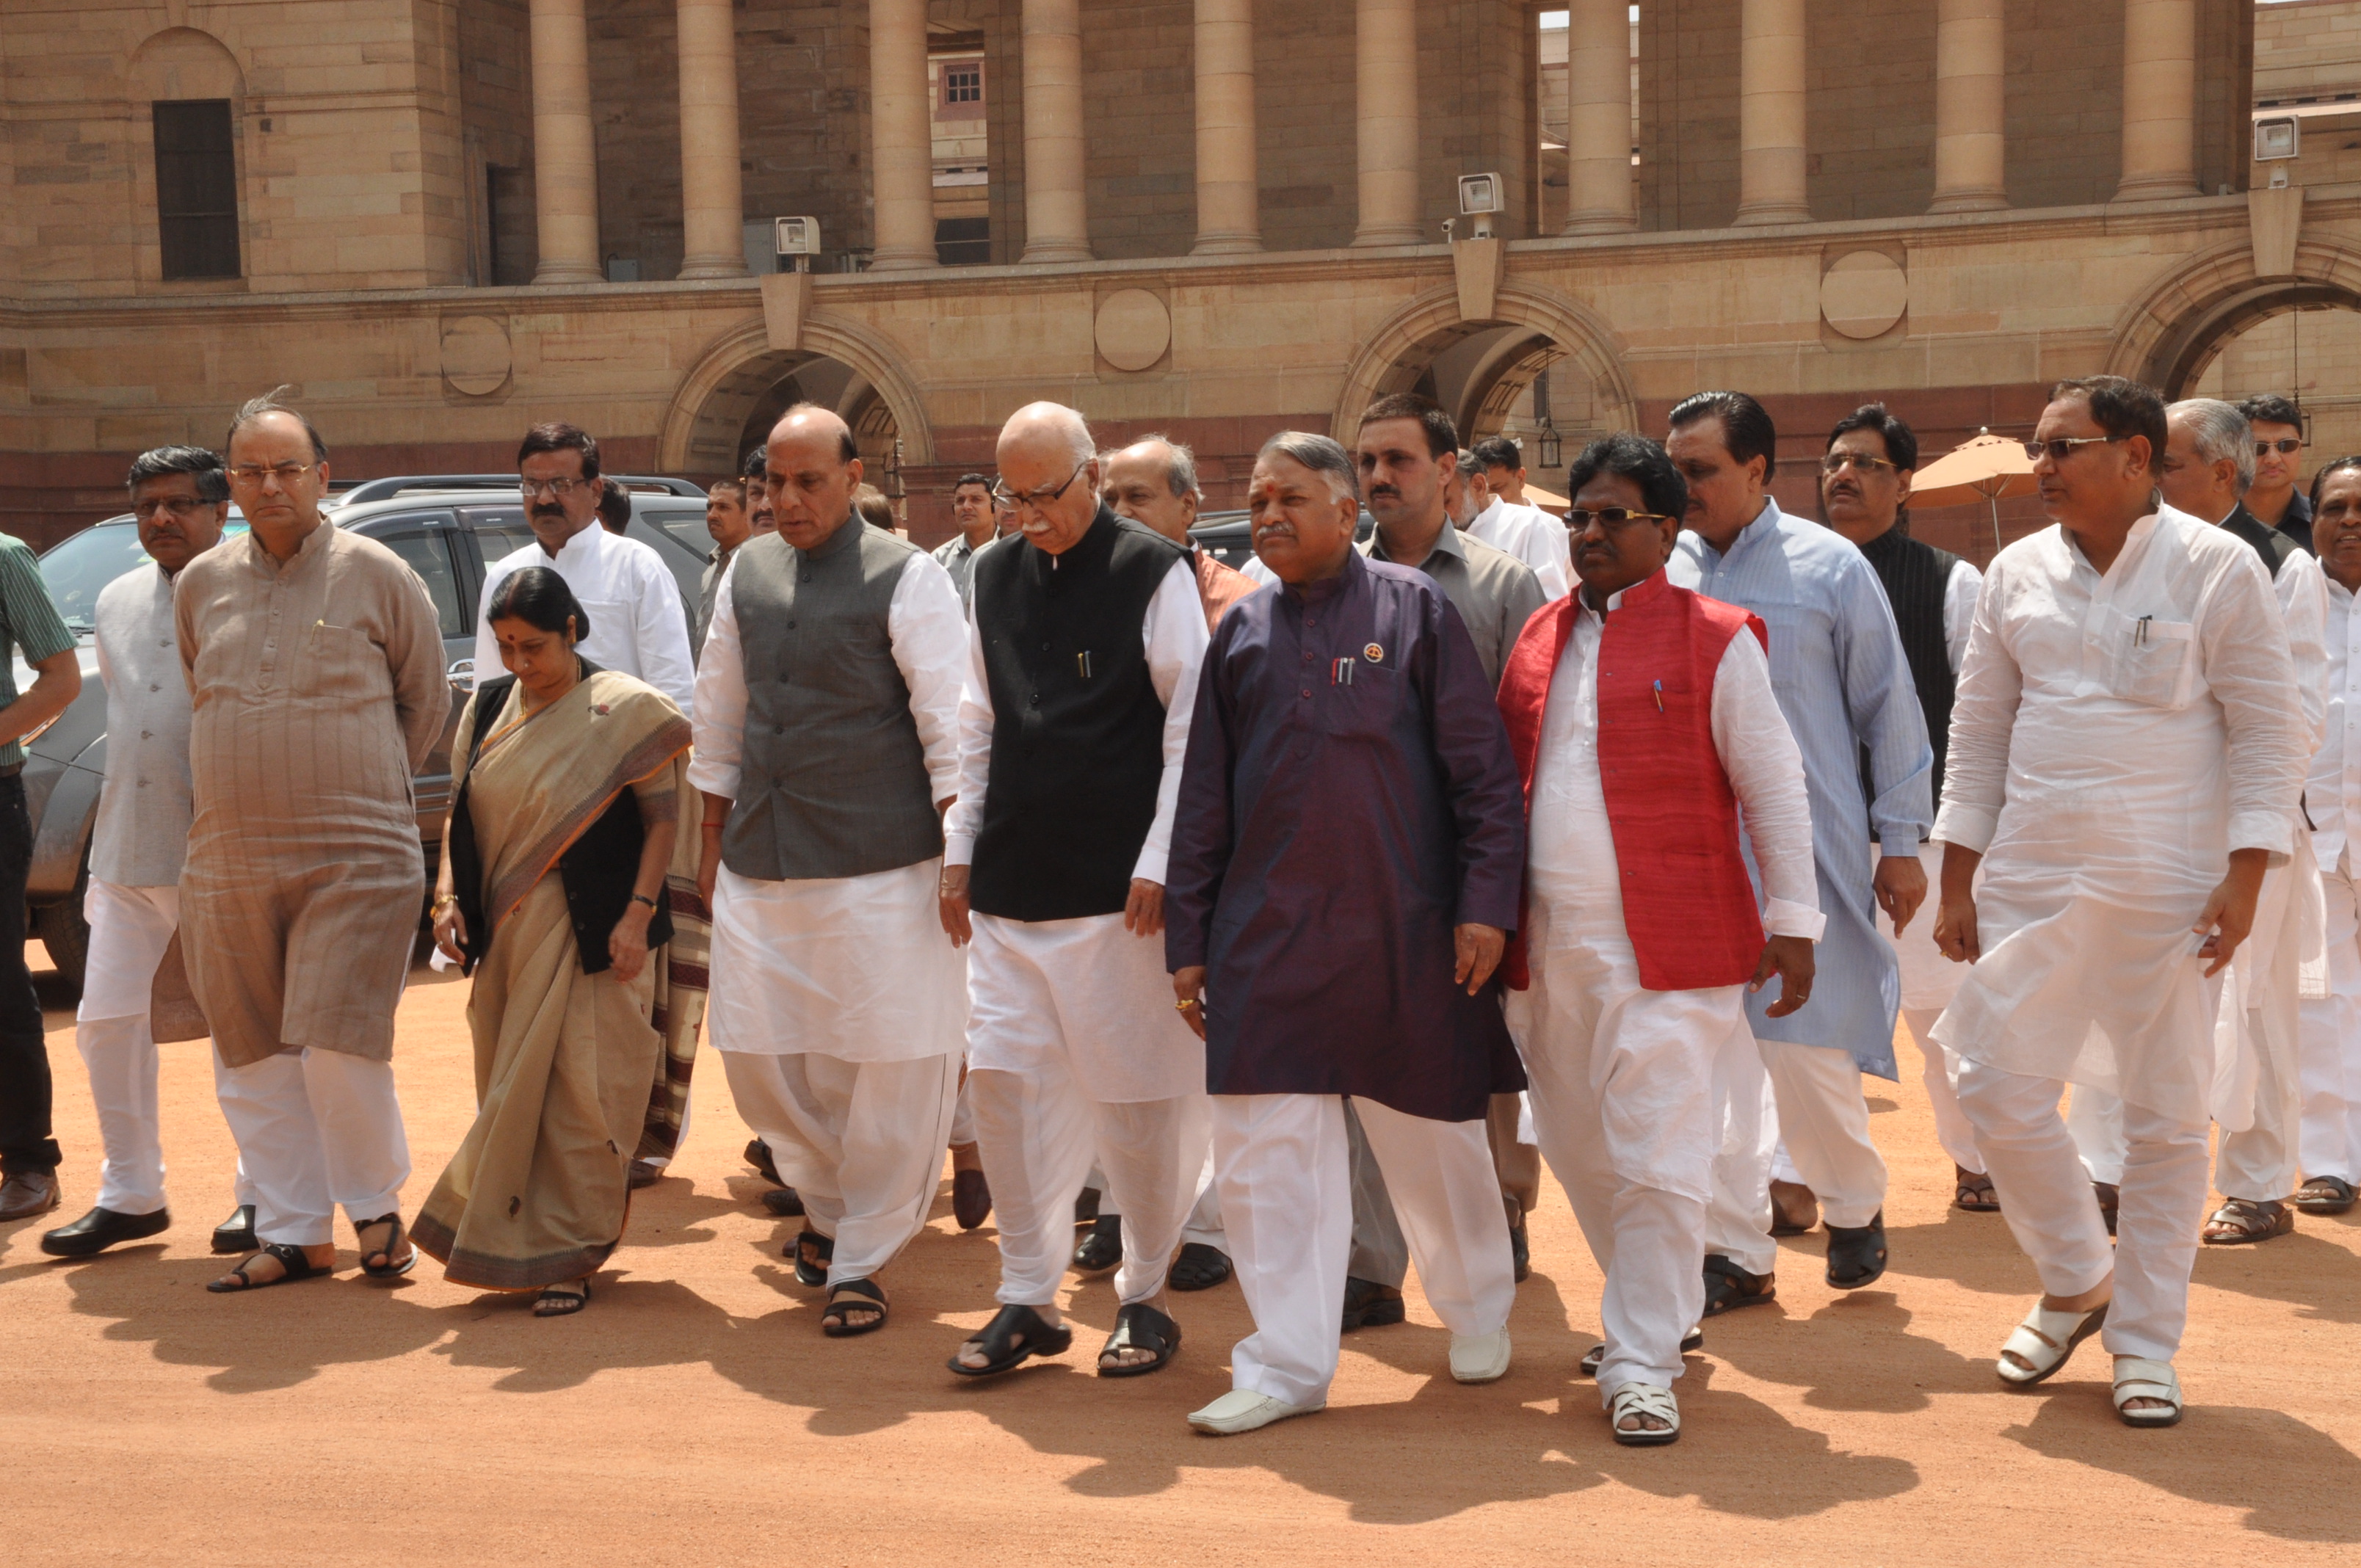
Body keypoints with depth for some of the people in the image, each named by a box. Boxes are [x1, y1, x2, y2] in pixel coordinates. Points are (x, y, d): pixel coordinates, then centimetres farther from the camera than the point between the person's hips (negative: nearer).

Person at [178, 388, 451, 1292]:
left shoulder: (376, 574, -2)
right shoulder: (201, 584, 10)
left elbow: (427, 701, 6)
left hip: (355, 859, -4)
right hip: (227, 864, 5)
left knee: (337, 1048, -10)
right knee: (252, 1058, 7)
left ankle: (375, 1209, 11)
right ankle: (292, 1233, 18)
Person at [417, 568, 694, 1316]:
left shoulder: (623, 710, -7)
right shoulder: (488, 706, 9)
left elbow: (662, 818, -7)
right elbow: (460, 811, 16)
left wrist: (638, 913, -15)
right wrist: (448, 896, 4)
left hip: (591, 936, -5)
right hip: (504, 933, 5)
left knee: (580, 1096, -4)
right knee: (511, 1095, 11)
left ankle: (566, 1259, 6)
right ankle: (511, 1243, 26)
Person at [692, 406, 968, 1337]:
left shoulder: (905, 577, -5)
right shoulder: (749, 572, 12)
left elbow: (949, 723, -7)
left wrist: (961, 856, -12)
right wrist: (713, 841, 19)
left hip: (879, 866, -5)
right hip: (759, 865, 5)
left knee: (893, 1065, -1)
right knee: (755, 1052, 8)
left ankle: (860, 1262, 15)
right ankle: (827, 1199, 35)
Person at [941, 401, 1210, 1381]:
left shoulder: (1154, 574, -5)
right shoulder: (995, 577, 11)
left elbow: (1190, 729, -6)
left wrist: (1158, 864, -11)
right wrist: (961, 850, 13)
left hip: (1118, 892, -5)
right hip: (1010, 885, 5)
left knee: (1137, 1094, 3)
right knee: (1004, 1078, 4)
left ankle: (1144, 1294, 19)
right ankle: (1028, 1296, 16)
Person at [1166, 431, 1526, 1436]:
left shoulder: (1415, 609, 0)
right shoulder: (1242, 635, 9)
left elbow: (1482, 769, -2)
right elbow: (1203, 800, 12)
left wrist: (1485, 901, -10)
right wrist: (1189, 940, 9)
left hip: (1405, 933, -3)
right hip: (1268, 935, 3)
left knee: (1434, 1136, 10)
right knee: (1266, 1148, -1)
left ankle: (1478, 1313, 34)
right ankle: (1286, 1364, 10)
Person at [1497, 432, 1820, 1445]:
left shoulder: (1716, 642, -2)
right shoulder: (1540, 640, 13)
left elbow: (1774, 789, -2)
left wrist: (1791, 921, -5)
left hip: (1666, 950, -6)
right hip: (1547, 950, 6)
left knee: (1657, 1160, -6)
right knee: (1581, 1154, 15)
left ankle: (1642, 1369, 4)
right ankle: (1662, 1310, 35)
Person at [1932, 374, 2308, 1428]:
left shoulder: (2216, 569, -4)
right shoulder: (2017, 573, 7)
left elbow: (2267, 733, -4)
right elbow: (1978, 734, 11)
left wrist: (2243, 878, -12)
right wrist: (1957, 884, 7)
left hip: (2165, 893, -3)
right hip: (2028, 880, 4)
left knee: (2166, 1120, 3)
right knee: (2000, 1091, 2)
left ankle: (2144, 1347, 17)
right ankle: (2076, 1281, 26)